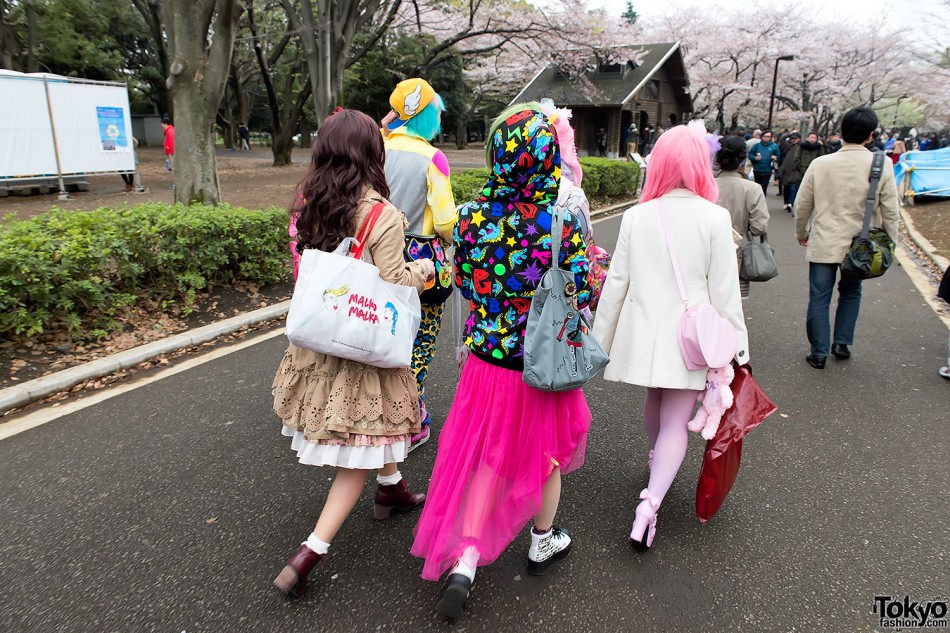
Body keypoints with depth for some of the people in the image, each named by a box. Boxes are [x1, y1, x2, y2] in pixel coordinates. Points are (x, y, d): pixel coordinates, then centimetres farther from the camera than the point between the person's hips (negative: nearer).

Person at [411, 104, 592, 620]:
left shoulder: (473, 216, -10)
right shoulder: (562, 222, -19)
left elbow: (465, 282, 2)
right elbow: (581, 293, -14)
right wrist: (590, 266, 7)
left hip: (487, 356, 2)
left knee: (490, 454, 19)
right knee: (547, 448, 22)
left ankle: (465, 559, 12)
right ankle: (543, 542, 43)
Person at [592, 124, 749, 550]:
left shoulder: (636, 217, -5)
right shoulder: (715, 219, -10)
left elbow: (616, 284, -2)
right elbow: (725, 292, -8)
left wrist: (600, 340, 8)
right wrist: (736, 345, 2)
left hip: (644, 333, 3)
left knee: (654, 404, 26)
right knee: (675, 423, 4)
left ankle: (657, 464, 50)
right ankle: (650, 502, -11)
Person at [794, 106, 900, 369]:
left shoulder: (820, 163, -8)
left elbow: (802, 204, 0)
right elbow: (890, 212, -3)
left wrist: (801, 233, 16)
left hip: (823, 243, -1)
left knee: (819, 298, 7)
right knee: (851, 293, 23)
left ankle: (819, 352, 11)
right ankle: (842, 343, 24)